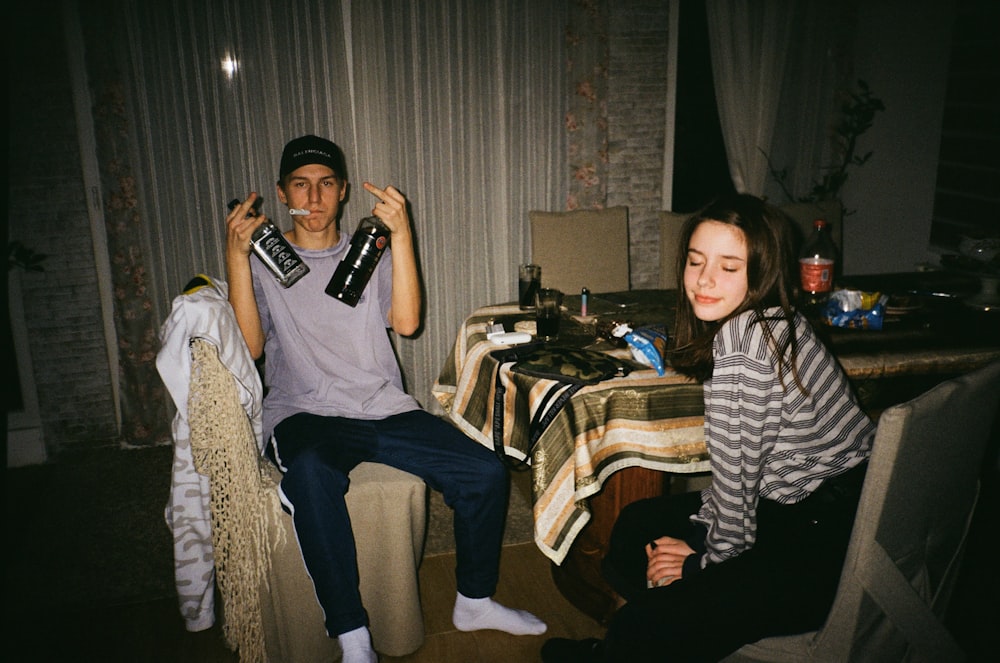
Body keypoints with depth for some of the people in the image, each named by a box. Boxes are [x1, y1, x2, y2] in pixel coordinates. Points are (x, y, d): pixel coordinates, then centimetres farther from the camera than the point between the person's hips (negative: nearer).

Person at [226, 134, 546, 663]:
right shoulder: (263, 260, 9)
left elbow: (406, 322, -3)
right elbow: (250, 347, -5)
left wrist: (400, 235, -11)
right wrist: (236, 256, -12)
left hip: (384, 410, 3)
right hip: (304, 416, -3)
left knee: (486, 472, -14)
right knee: (310, 474, -39)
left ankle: (474, 602, 9)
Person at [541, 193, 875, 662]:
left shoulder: (742, 348, -28)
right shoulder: (774, 320, 2)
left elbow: (737, 477, -20)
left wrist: (708, 558, -3)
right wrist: (698, 539, 6)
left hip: (827, 550, -11)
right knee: (637, 526, 20)